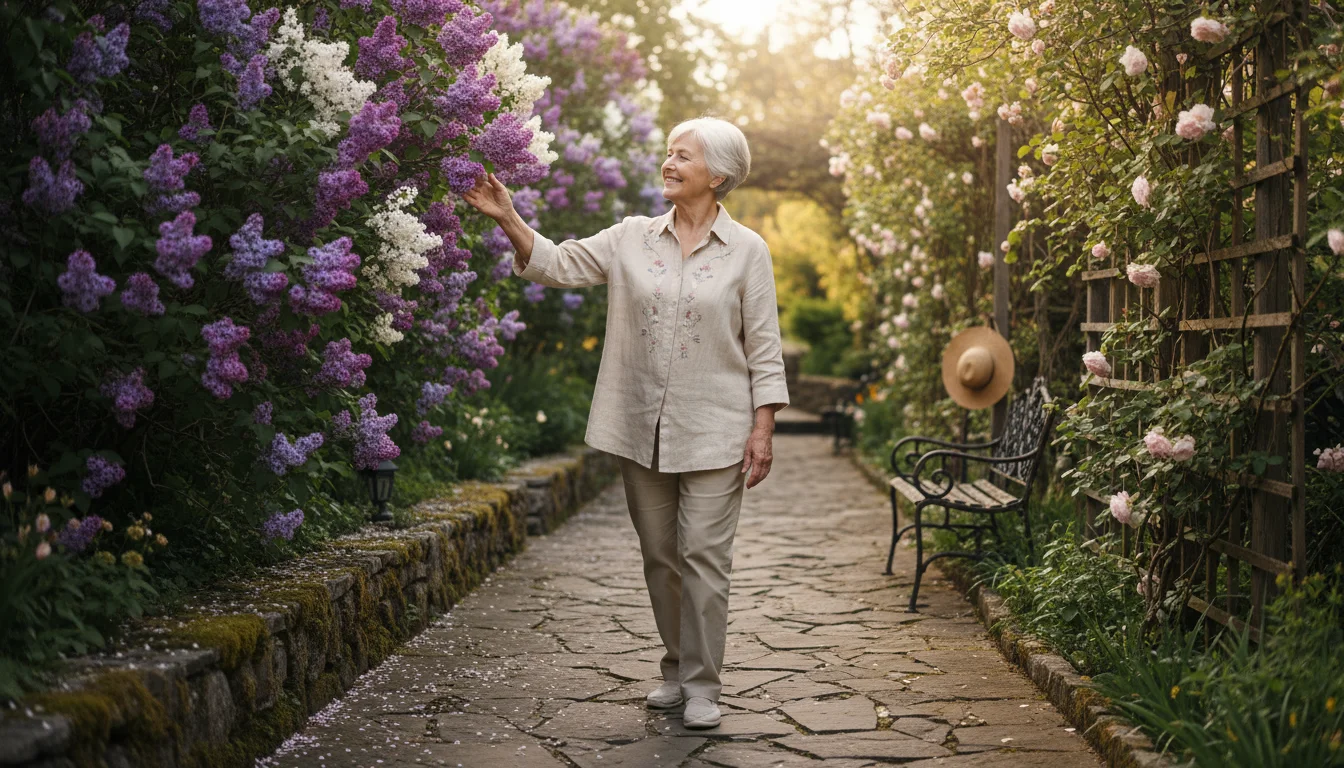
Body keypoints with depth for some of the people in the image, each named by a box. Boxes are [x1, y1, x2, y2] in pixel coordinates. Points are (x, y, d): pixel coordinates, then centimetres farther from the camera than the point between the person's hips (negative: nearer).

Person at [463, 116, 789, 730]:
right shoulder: (631, 239, 7)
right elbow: (559, 264, 0)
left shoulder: (746, 251, -1)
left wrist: (763, 429, -8)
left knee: (703, 556, -4)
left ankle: (701, 685, 7)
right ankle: (677, 669, 26)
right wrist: (507, 219, -13)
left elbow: (764, 349, -2)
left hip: (712, 433, -3)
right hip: (641, 429, 4)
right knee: (659, 556, 12)